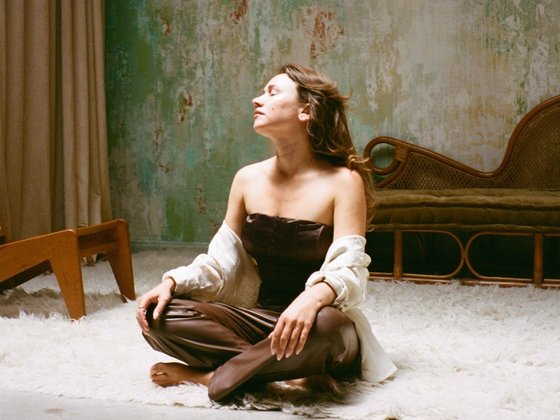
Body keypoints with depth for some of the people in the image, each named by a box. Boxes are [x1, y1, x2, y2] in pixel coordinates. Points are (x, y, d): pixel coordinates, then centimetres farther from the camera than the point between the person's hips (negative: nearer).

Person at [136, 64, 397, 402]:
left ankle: (211, 376, -20)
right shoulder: (248, 179, 5)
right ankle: (286, 371, -19)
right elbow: (220, 262, 6)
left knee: (326, 326, -41)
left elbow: (349, 272, -20)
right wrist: (172, 281, -13)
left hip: (312, 323, -4)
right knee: (157, 315, -16)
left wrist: (313, 298, -42)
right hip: (261, 320, 5)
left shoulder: (343, 182, -10)